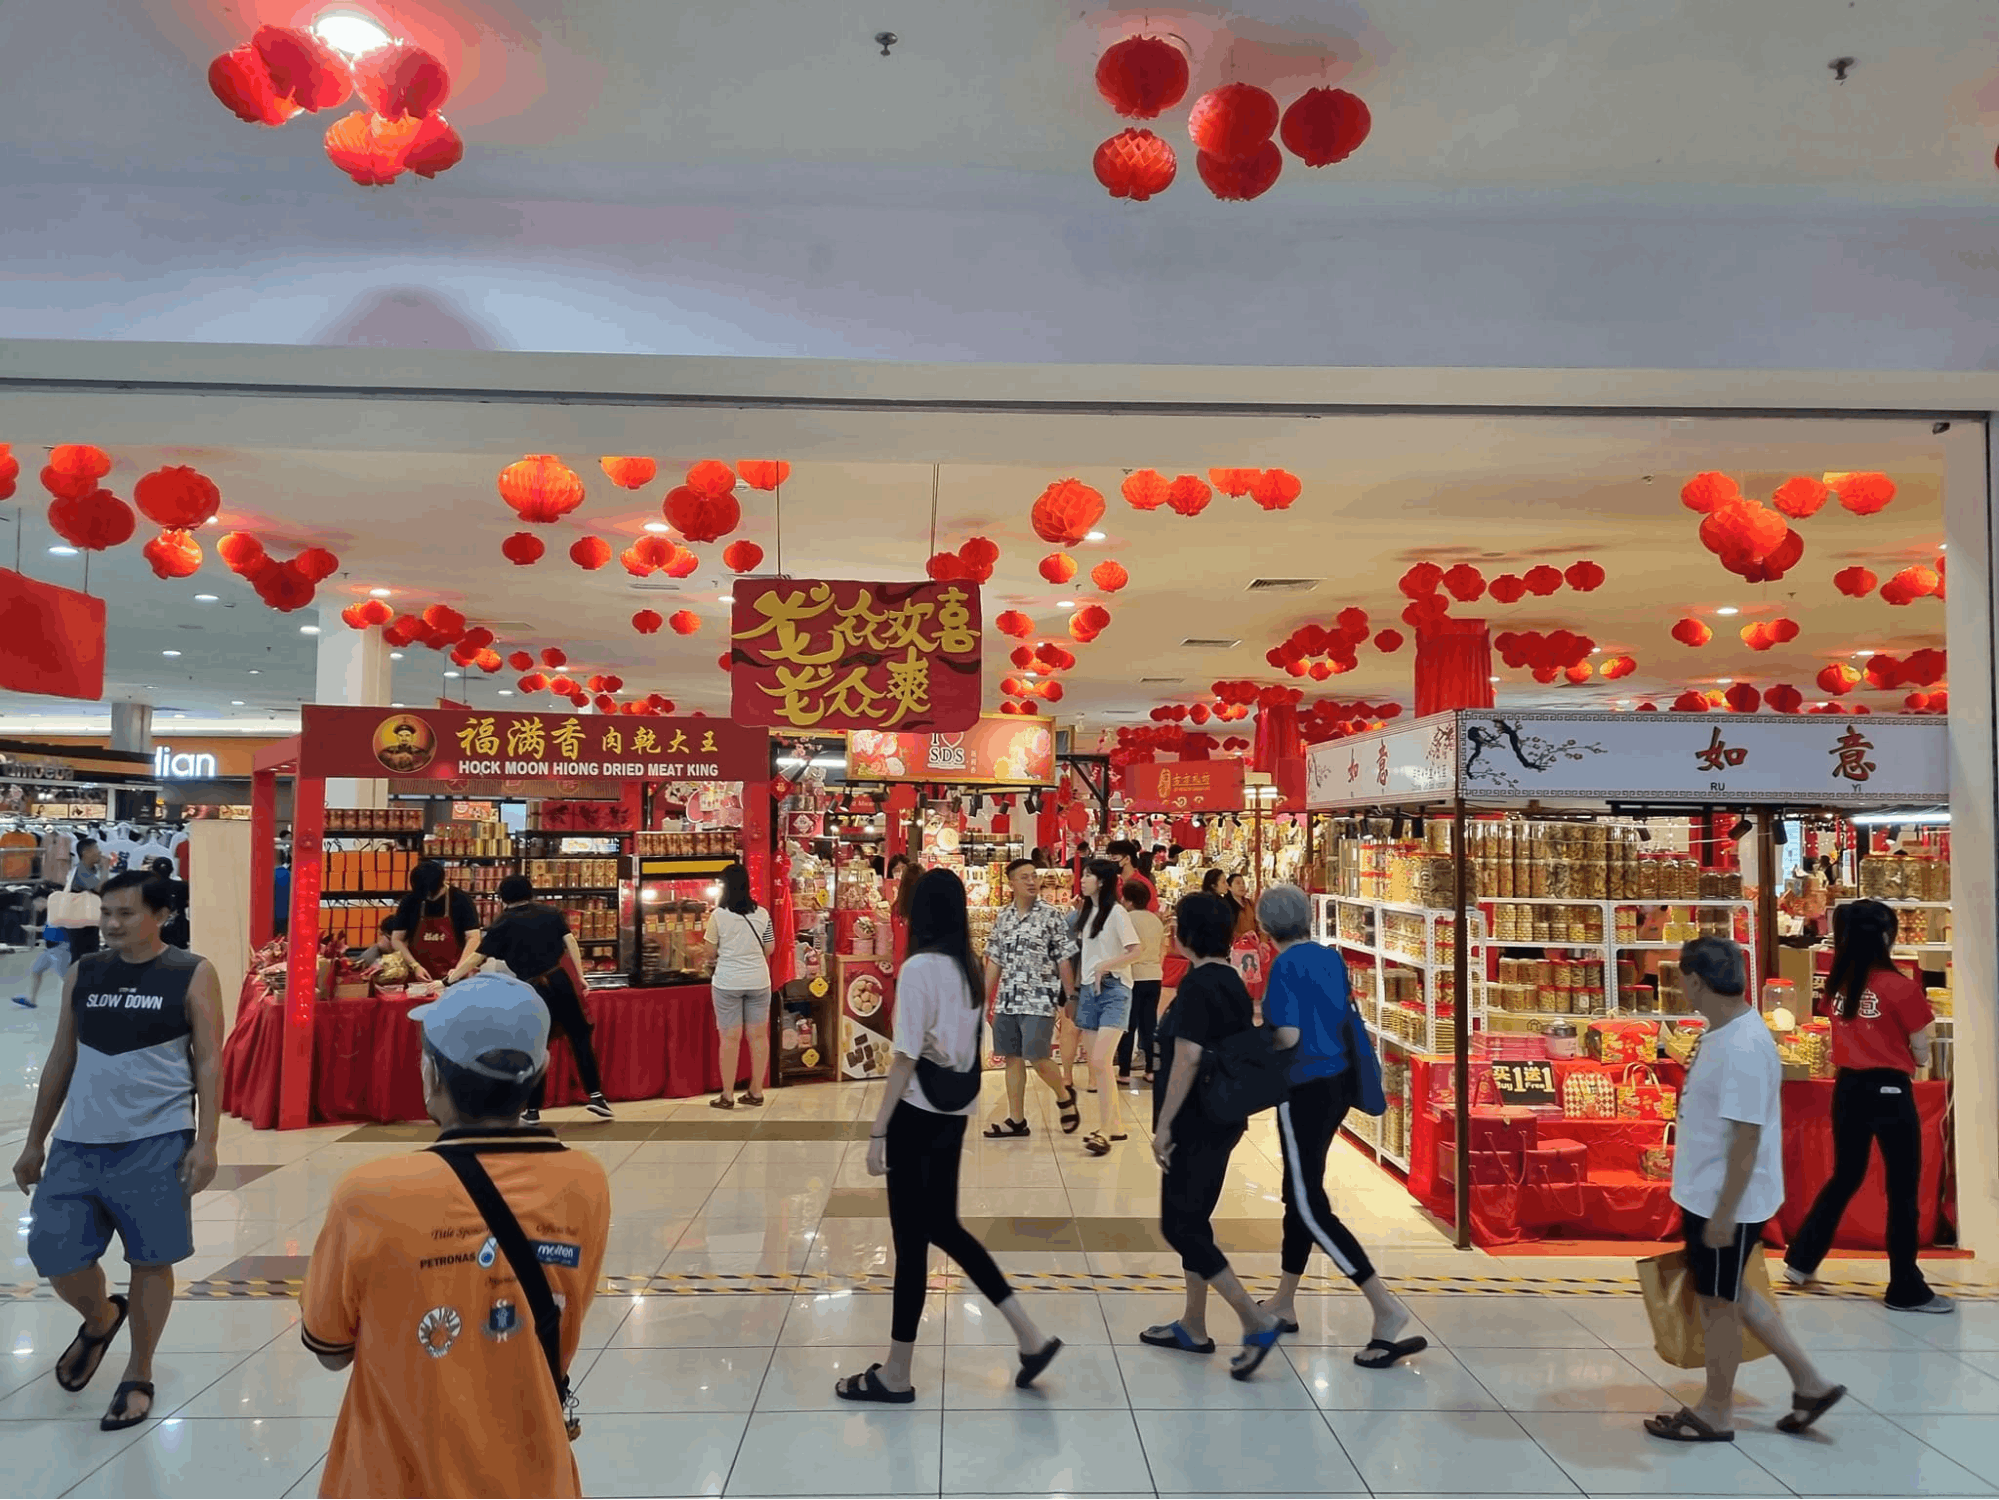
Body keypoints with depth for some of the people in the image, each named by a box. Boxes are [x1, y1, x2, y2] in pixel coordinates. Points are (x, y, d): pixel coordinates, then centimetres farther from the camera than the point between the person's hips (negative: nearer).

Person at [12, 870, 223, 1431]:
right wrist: (34, 1143, 14)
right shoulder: (82, 975, 7)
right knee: (54, 1256, 4)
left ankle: (139, 1378, 22)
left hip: (156, 1142, -4)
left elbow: (209, 1061, -6)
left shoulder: (192, 975, -5)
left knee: (150, 1260, 3)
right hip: (78, 1142, 4)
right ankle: (100, 1319, 37)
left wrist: (206, 1142, -13)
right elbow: (60, 1061, 14)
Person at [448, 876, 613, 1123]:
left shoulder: (503, 924, 6)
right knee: (579, 1036, 11)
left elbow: (476, 958, 6)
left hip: (533, 989, -1)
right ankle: (595, 1095, 6)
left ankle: (533, 1110, 14)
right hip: (561, 980, 1)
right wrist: (580, 977, 11)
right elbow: (570, 942, 7)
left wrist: (451, 978, 16)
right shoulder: (550, 912, 12)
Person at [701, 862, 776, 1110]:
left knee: (730, 1038, 2)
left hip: (728, 982, -3)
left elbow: (711, 949, 0)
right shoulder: (762, 914, 0)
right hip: (758, 981, 3)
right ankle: (756, 1092, 15)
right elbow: (770, 948, 7)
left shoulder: (718, 915, -8)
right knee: (759, 1035, 9)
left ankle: (727, 1096, 8)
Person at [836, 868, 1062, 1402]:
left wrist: (877, 1130, -14)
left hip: (917, 1113, -7)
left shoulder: (919, 967, -16)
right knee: (942, 1227, 19)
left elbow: (907, 1056, -18)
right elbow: (967, 1046, 8)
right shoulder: (970, 969, 5)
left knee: (911, 1239, 3)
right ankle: (1030, 1336, 20)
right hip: (954, 1112, 8)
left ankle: (896, 1374, 16)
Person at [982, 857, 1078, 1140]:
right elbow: (994, 961, 13)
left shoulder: (1052, 916, -5)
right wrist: (983, 998, 12)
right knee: (1012, 1058, 8)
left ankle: (1065, 1098, 20)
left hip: (1040, 1000, -5)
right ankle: (1016, 1121, 17)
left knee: (1037, 1058, -8)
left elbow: (1064, 960, -4)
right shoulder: (1003, 917, 8)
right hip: (1007, 1000, 5)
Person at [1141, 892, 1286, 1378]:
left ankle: (1257, 1322, -4)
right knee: (1193, 1219, 16)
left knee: (1179, 1224, -2)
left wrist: (1163, 1125, -19)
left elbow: (1187, 1059, -22)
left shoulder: (1198, 983, -18)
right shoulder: (1232, 982, 10)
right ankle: (1193, 1326, 24)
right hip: (1223, 1118, 9)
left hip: (1196, 1122, -9)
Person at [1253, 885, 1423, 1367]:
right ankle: (1284, 1303, 28)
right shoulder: (1332, 958, 8)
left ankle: (1386, 1307, -9)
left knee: (1310, 1205, -4)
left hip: (1306, 1087, -9)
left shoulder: (1286, 966, -15)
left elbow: (1287, 1037, -20)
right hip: (1339, 1081, 9)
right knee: (1300, 1192, 17)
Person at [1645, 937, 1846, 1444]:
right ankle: (1810, 1383, 34)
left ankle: (1715, 1412, 24)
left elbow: (1747, 1137, -26)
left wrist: (1724, 1213, -22)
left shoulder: (1742, 1047, -27)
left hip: (1726, 1202, -9)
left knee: (1718, 1301, 7)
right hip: (1706, 1194, 9)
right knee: (1733, 1293, 22)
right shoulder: (1724, 1032, 4)